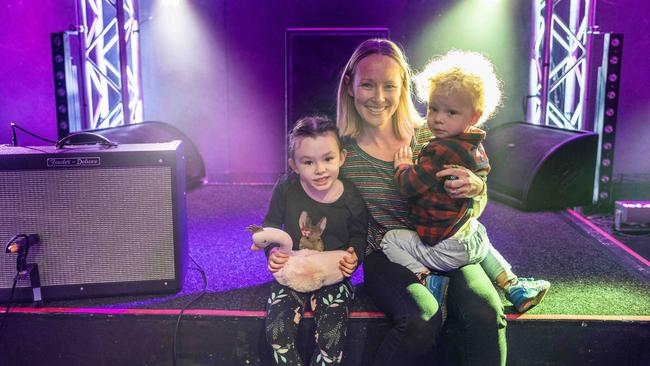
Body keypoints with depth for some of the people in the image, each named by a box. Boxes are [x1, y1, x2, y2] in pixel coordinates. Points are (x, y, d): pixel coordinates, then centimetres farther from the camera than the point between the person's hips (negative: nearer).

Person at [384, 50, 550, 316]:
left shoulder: (439, 151, -26)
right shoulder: (476, 147, 3)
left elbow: (411, 186, -23)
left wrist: (402, 165, -5)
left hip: (444, 249, -8)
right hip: (473, 240, 8)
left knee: (391, 240, 4)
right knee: (482, 238, 41)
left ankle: (426, 279, -11)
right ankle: (514, 287, 37)